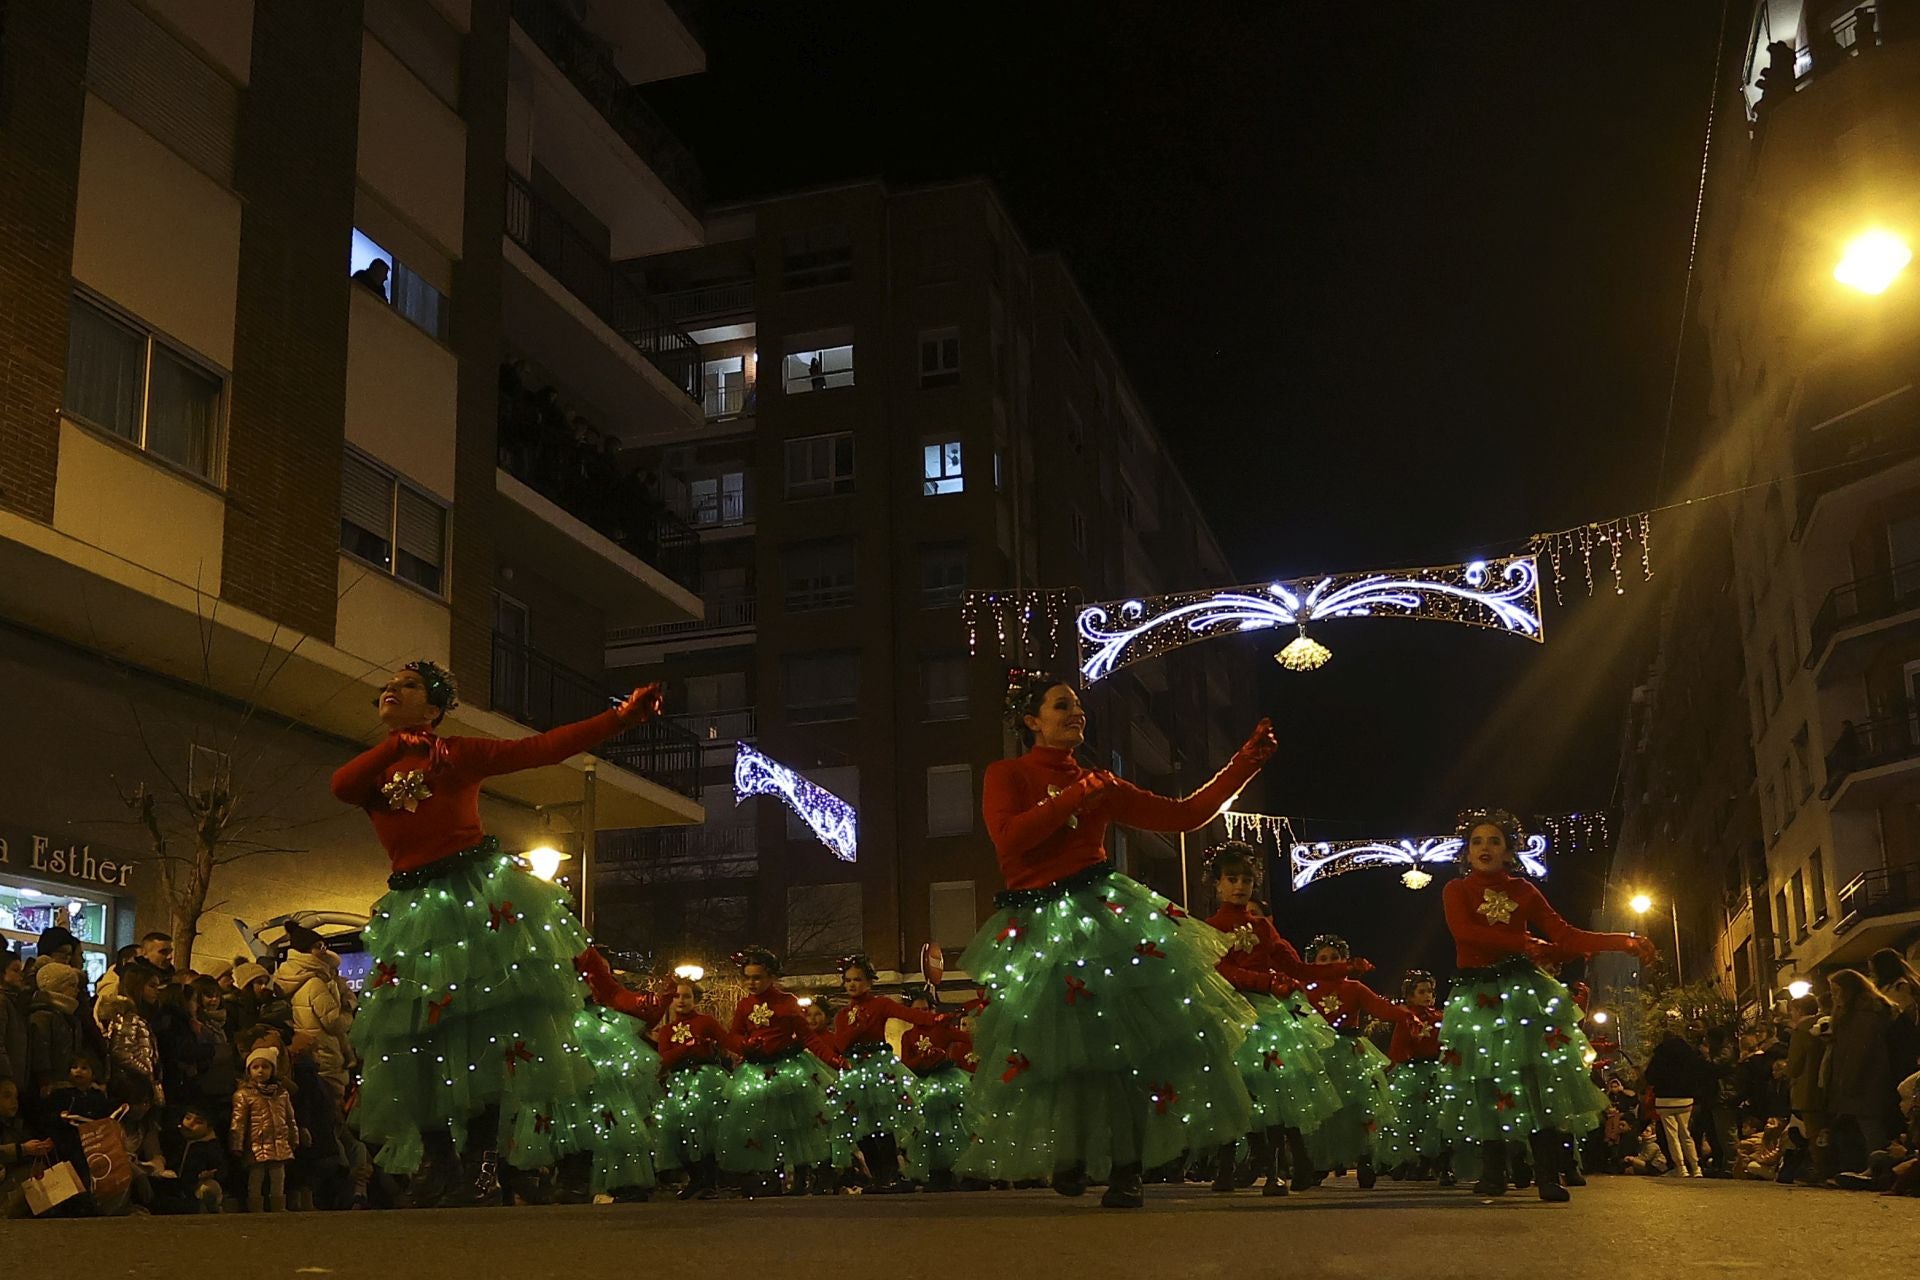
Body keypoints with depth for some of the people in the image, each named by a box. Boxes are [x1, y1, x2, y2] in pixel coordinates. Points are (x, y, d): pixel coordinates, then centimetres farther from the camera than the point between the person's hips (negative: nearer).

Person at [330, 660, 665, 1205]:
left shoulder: (459, 754, 5)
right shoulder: (373, 770, 14)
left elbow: (545, 747, -1)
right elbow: (341, 786, -11)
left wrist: (622, 715, -8)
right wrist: (397, 744, -5)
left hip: (479, 894, -3)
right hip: (417, 908, 4)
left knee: (486, 1029, -9)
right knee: (417, 1035, -1)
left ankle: (482, 1160, -4)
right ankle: (440, 1162, 9)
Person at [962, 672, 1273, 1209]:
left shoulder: (1101, 785, 14)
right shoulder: (1006, 775, 4)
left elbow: (1185, 814, 12)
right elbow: (1008, 838, -15)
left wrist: (1246, 761, 8)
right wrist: (1075, 797, -13)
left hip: (1103, 915, 3)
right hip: (1040, 929, -3)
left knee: (1123, 1042, -9)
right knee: (1061, 1051, -2)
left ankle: (1125, 1173, -2)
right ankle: (1070, 1158, 23)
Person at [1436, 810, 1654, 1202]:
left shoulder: (1523, 892, 13)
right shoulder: (1457, 890, 7)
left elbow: (1567, 935, 6)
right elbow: (1464, 930, -12)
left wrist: (1624, 941, -5)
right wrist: (1526, 944, -12)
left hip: (1523, 991, 1)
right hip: (1477, 995, -1)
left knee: (1541, 1079, -10)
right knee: (1487, 1085, -4)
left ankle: (1548, 1176, -11)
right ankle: (1493, 1174, 5)